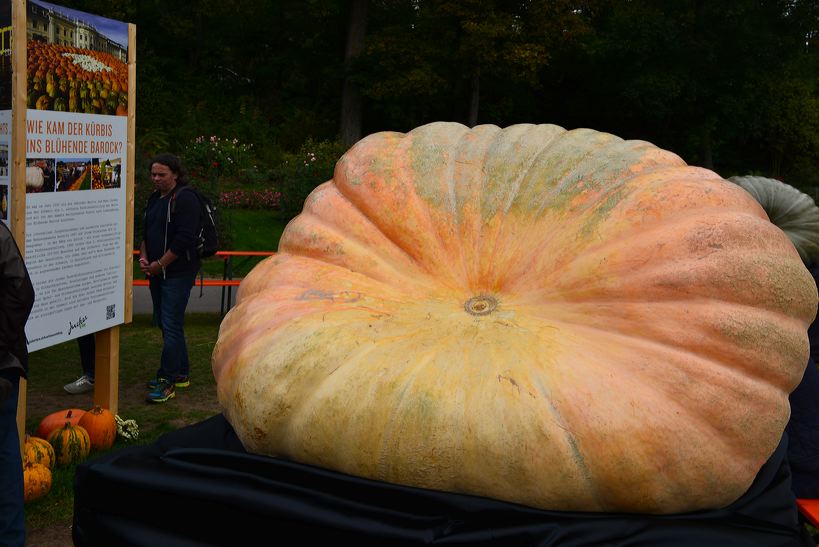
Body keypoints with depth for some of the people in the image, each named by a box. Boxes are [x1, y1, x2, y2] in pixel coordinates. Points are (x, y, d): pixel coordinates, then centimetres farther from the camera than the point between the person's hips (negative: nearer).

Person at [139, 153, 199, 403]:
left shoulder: (185, 199, -13)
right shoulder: (154, 199, 15)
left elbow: (183, 239, -19)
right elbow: (146, 232, 22)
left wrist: (159, 264, -15)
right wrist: (143, 257, 5)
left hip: (177, 272, -9)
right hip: (157, 273, 9)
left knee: (171, 325, -8)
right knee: (165, 322, 14)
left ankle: (167, 380, -3)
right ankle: (181, 374, 25)